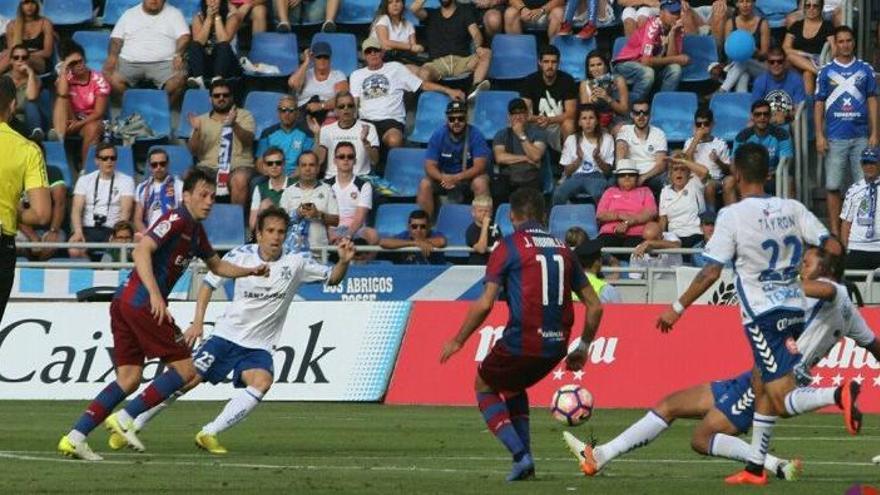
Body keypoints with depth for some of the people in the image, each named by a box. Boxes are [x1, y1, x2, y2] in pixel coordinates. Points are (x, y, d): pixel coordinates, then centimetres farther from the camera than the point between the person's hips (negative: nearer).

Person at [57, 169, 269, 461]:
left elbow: (216, 266, 38)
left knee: (129, 379, 6)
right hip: (141, 302, -10)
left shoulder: (196, 231, 22)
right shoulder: (177, 220, -9)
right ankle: (125, 418, -8)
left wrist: (250, 272, 26)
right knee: (185, 369, -4)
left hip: (125, 303, 10)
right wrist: (155, 294, -31)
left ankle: (75, 438, -2)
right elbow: (141, 251, -21)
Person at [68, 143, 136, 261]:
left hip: (111, 231, -1)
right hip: (87, 229, 1)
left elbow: (126, 211, -2)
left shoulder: (126, 180, 10)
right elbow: (76, 209, 3)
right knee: (74, 251, -32)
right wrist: (78, 232, -16)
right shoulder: (84, 180, 15)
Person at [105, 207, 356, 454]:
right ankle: (132, 426, 7)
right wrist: (198, 321, -8)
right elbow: (209, 284, 3)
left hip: (259, 346, 1)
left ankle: (209, 434, -19)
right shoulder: (241, 255, -6)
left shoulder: (295, 263, -6)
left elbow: (332, 278, 1)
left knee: (262, 382, -28)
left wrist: (344, 261, -21)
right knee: (188, 379, -10)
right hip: (226, 334, -1)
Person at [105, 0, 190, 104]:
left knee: (178, 79, -33)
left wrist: (178, 55, -18)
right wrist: (112, 56, -6)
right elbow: (116, 39, 15)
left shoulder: (173, 14, 12)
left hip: (163, 63, -2)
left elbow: (184, 37, 2)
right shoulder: (129, 14, 17)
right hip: (129, 62, 2)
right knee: (111, 78, -27)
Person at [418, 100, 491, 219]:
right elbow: (430, 166, -11)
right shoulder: (438, 136, -8)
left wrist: (456, 178, -35)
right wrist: (443, 178, -34)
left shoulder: (475, 135, -13)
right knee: (425, 184, -25)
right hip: (443, 177, 2)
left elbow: (479, 166, -20)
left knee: (480, 183, -34)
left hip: (468, 178, -2)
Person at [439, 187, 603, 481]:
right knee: (514, 387, 32)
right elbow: (594, 306, 13)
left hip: (521, 342, -6)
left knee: (485, 387, 20)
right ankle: (524, 459, 20)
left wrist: (457, 341, 2)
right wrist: (582, 349, 24)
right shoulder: (563, 249, 13)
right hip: (556, 346, 6)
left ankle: (520, 455, 0)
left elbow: (484, 304, -9)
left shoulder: (509, 247, -3)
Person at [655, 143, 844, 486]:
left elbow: (711, 272, -10)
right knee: (760, 386, 19)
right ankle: (755, 468, 21)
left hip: (762, 313, -6)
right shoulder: (792, 209, 4)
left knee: (785, 401, -7)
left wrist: (678, 308, -1)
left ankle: (840, 396, -35)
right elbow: (831, 248, -1)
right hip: (794, 310, 6)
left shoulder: (732, 216, -10)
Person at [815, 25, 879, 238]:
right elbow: (819, 104, 5)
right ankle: (835, 231, 5)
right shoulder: (826, 72, 5)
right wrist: (819, 136, -2)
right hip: (835, 138, -1)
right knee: (833, 186, -1)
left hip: (861, 137, 1)